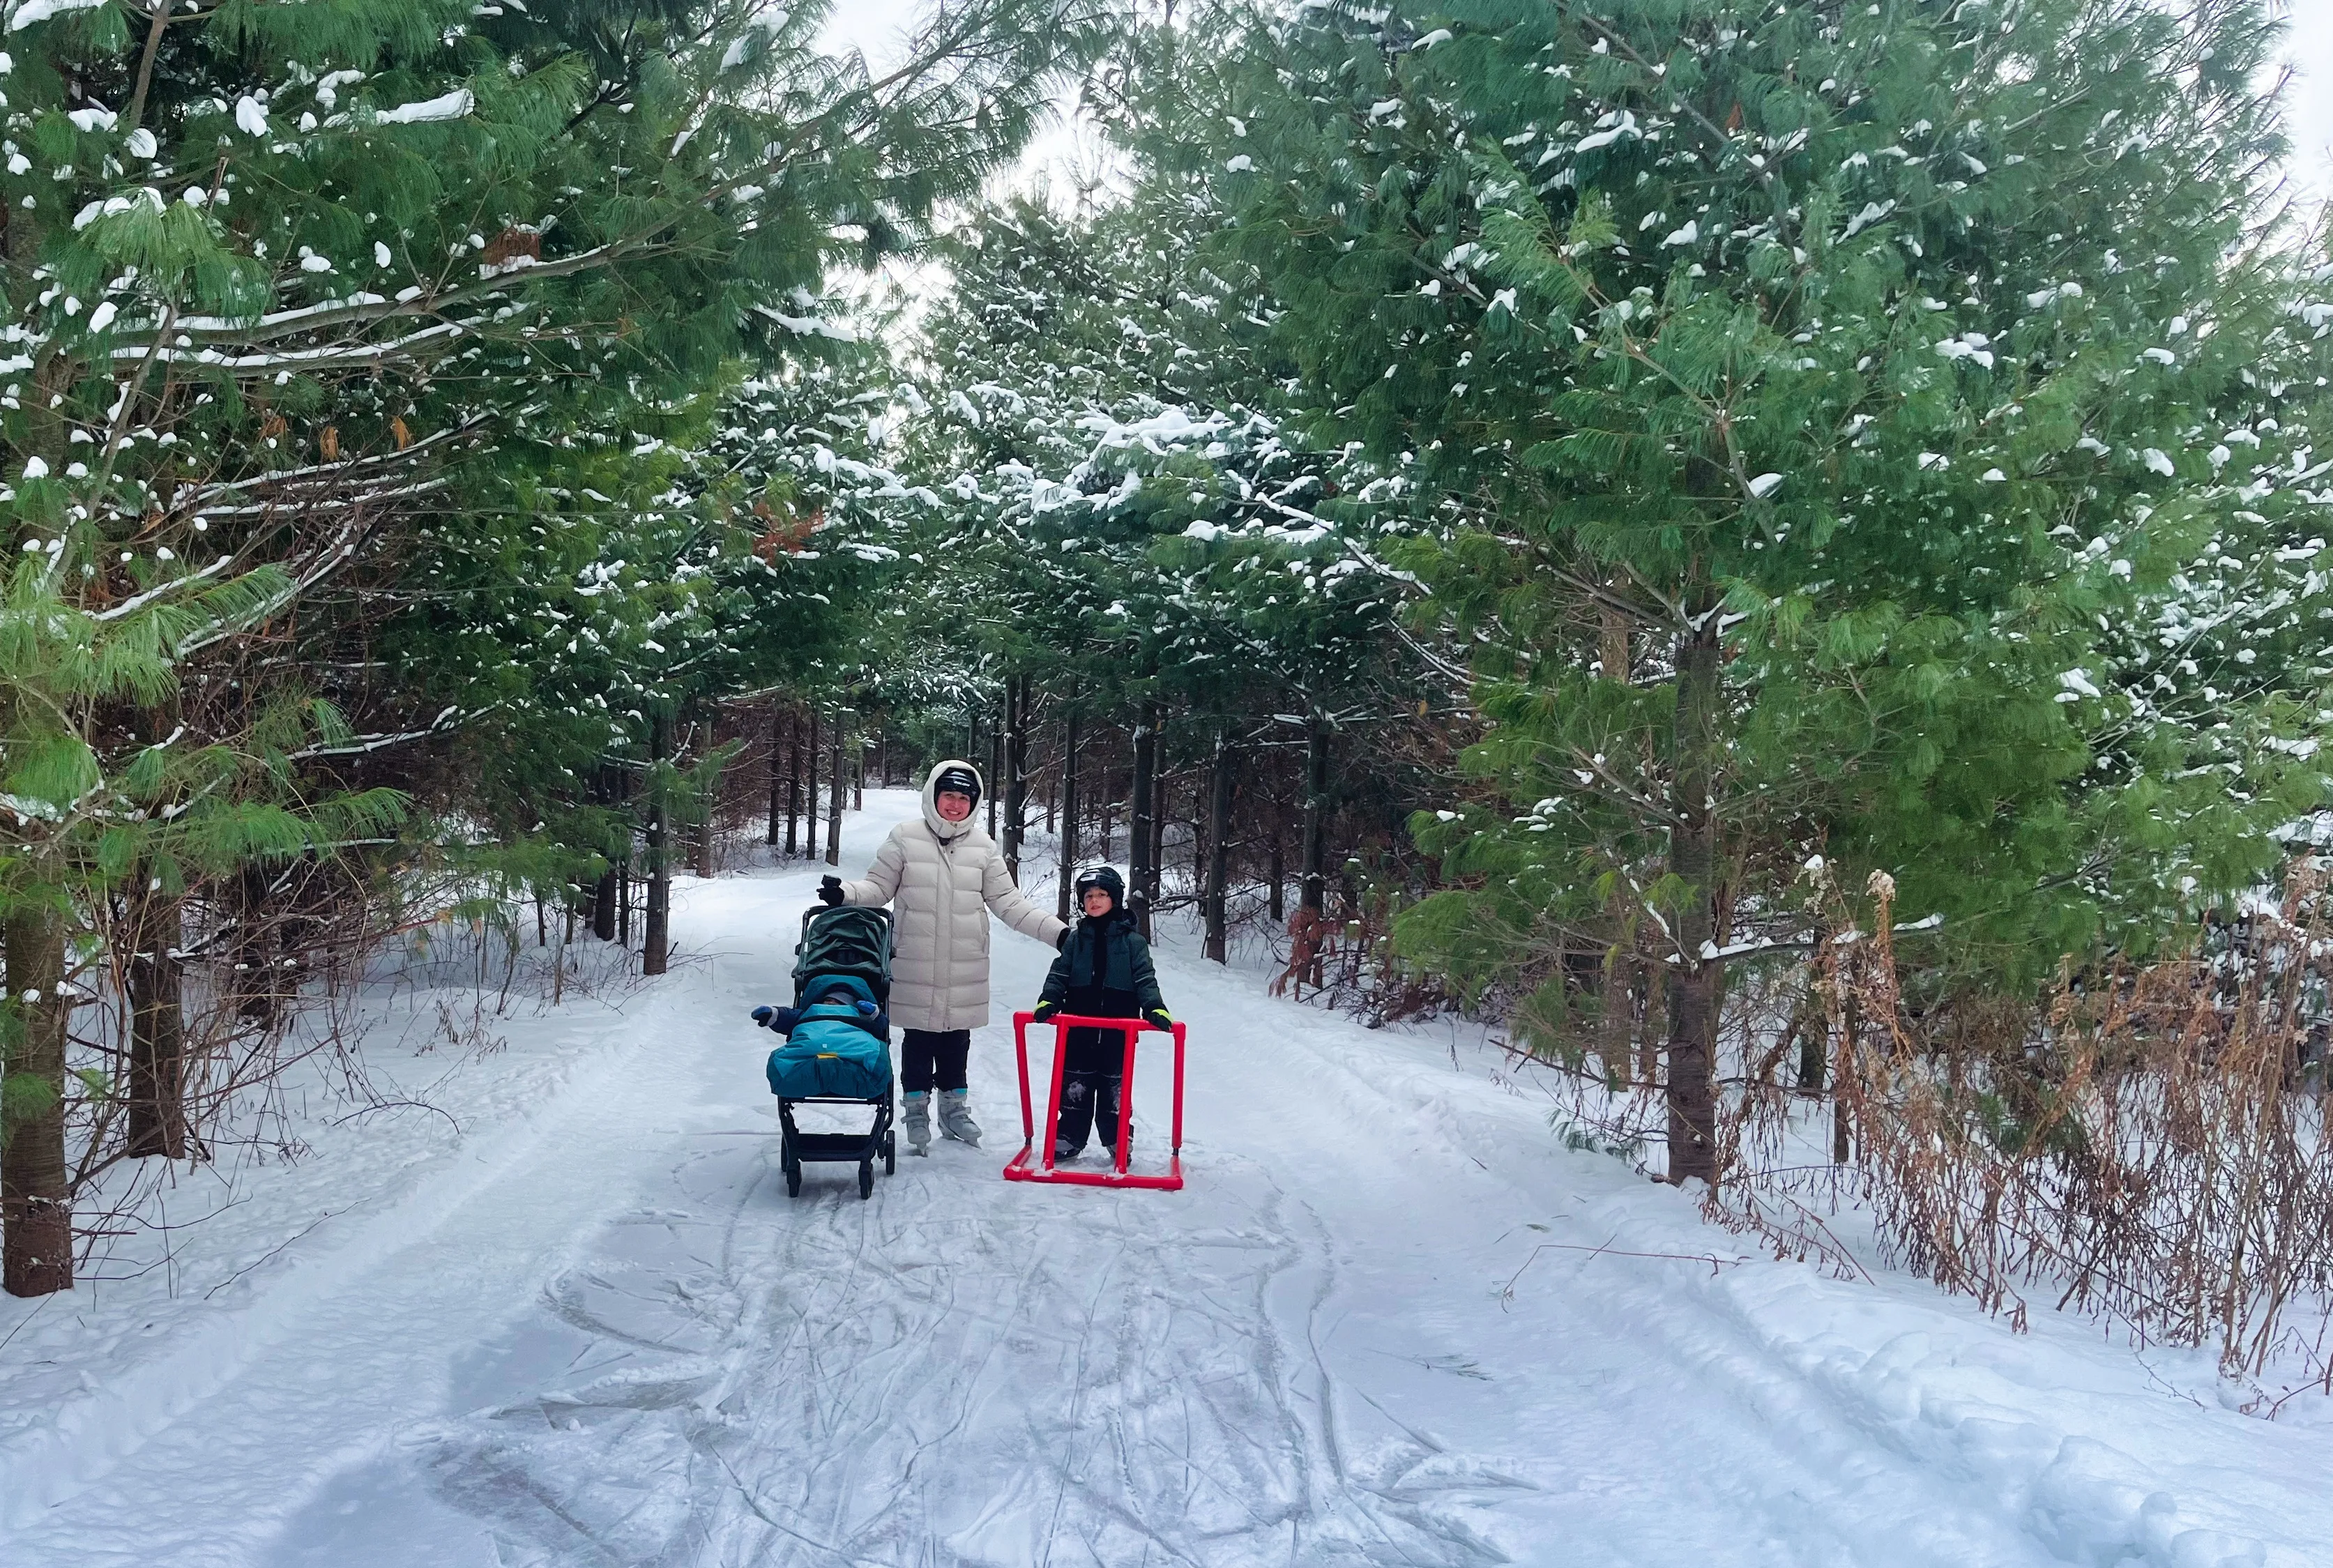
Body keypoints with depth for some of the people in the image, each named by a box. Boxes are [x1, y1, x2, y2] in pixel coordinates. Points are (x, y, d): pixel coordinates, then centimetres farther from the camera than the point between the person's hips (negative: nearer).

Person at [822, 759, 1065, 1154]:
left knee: (957, 1038, 11)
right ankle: (916, 1111, 20)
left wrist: (1056, 931, 0)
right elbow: (879, 887, 1)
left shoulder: (983, 846, 4)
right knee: (918, 1038, 5)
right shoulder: (906, 838, -3)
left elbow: (1007, 901, 6)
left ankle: (955, 1107, 27)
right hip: (916, 967, -2)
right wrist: (845, 893, -19)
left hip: (965, 969, 2)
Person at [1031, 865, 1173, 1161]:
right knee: (1075, 1083, 7)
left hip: (1119, 1028, -2)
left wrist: (1155, 1008, -18)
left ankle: (1117, 1138, 17)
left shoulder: (1132, 940, 0)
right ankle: (1069, 1136, 15)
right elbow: (1058, 975, 4)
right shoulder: (1076, 939, 7)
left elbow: (1145, 979, -4)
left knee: (1116, 1083, 7)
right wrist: (1048, 1002, -12)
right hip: (1079, 1025, 2)